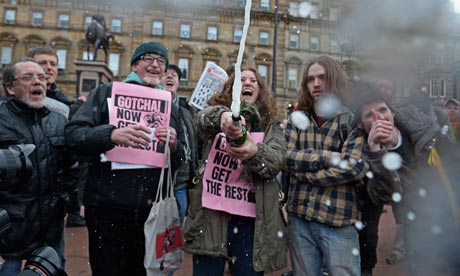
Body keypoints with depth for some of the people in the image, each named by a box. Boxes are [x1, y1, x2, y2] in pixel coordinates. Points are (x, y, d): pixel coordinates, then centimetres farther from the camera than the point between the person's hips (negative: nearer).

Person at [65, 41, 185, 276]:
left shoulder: (169, 106, 14)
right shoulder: (108, 92, 3)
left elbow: (179, 162, 13)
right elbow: (73, 133, -8)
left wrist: (174, 146, -10)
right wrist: (112, 134, -26)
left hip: (151, 209, 4)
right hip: (108, 206, -3)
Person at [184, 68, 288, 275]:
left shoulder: (272, 127, 10)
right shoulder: (218, 111, 8)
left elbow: (277, 162, -7)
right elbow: (203, 118, -16)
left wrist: (255, 152, -30)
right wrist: (222, 116, -40)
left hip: (251, 221, 1)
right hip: (211, 217, 0)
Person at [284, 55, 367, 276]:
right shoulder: (296, 120, 7)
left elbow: (354, 168, -17)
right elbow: (285, 158, -7)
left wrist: (304, 173, -11)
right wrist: (327, 156, -17)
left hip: (339, 220, -3)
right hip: (299, 217, 4)